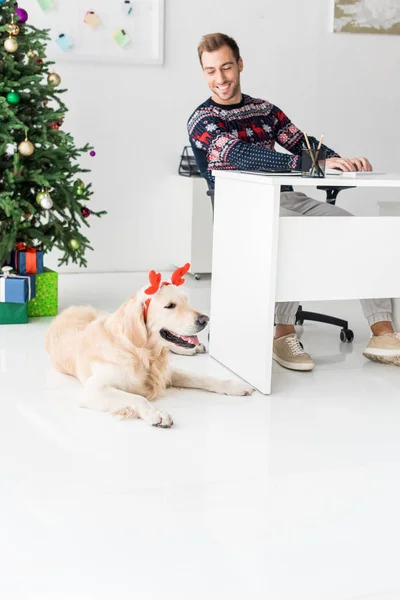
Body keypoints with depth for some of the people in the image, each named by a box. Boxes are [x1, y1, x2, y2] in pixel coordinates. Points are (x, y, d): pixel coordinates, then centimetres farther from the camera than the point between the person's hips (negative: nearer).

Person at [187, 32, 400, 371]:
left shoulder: (265, 110, 20)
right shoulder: (202, 121, -3)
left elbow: (302, 143, 13)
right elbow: (244, 157, -19)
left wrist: (340, 161, -11)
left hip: (286, 197, 6)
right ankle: (284, 335, -24)